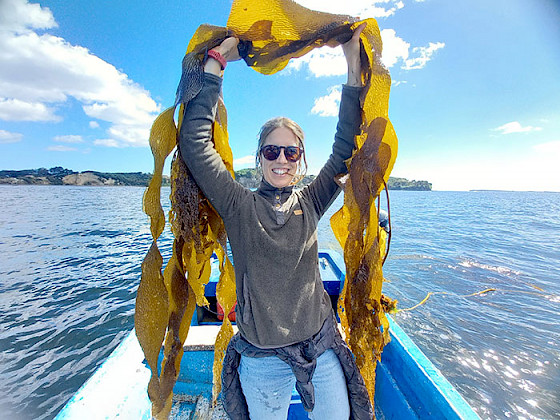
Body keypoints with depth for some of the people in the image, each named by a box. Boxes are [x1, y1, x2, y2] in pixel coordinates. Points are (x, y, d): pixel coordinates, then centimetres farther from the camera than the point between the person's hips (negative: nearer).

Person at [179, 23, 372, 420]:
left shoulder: (310, 203, -2)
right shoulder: (240, 206, -9)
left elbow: (345, 150, -4)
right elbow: (195, 141, -14)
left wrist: (353, 67, -4)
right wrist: (216, 60, -10)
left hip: (322, 347, 3)